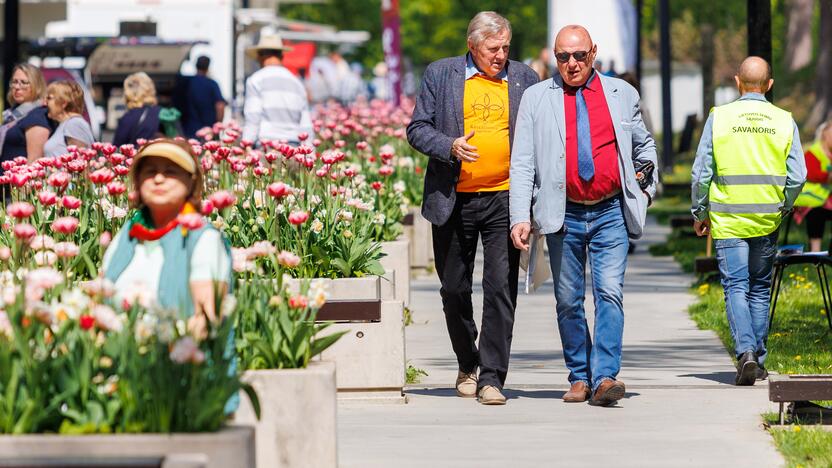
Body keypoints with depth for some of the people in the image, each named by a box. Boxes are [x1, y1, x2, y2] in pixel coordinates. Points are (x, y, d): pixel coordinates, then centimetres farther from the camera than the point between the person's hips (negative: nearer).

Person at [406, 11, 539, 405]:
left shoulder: (524, 78, 7)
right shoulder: (441, 75, 4)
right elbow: (417, 129, 4)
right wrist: (450, 147, -16)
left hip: (505, 199, 0)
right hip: (454, 201, 1)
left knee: (501, 288, -9)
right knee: (455, 288, 10)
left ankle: (491, 376, -6)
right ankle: (467, 365, 30)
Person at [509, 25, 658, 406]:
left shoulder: (621, 94, 9)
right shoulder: (536, 98, 5)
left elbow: (644, 145, 24)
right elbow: (522, 163, 0)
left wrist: (648, 187, 10)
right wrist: (520, 217, -10)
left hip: (611, 214, 0)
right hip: (563, 215, 0)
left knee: (609, 293, -13)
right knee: (568, 301, 5)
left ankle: (605, 377, -18)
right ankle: (579, 378, 16)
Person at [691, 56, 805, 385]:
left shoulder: (719, 118, -4)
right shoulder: (784, 121, 0)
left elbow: (701, 173, -2)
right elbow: (797, 177, -1)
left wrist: (699, 214, 11)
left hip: (728, 219, -2)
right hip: (767, 221, 2)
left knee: (736, 287, -2)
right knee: (760, 289, 13)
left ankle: (746, 353, -21)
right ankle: (758, 361, 16)